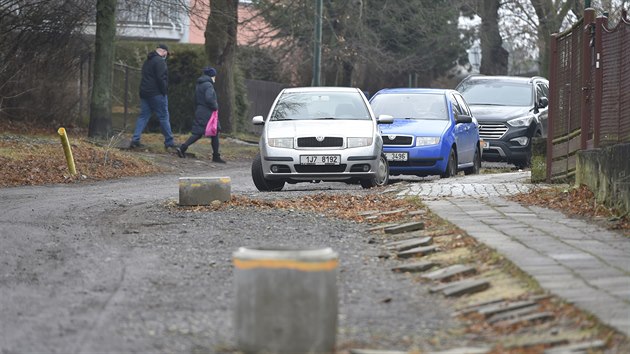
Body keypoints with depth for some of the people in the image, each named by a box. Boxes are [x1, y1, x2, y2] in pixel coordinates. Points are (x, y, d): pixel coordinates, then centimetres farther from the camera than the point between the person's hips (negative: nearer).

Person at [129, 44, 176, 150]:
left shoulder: (147, 61, 18)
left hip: (145, 93, 8)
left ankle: (135, 140, -2)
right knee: (164, 117, -1)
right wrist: (164, 92, -12)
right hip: (156, 93, -8)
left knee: (143, 116, 8)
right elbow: (160, 78, -19)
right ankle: (169, 142, 3)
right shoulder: (160, 61, -12)